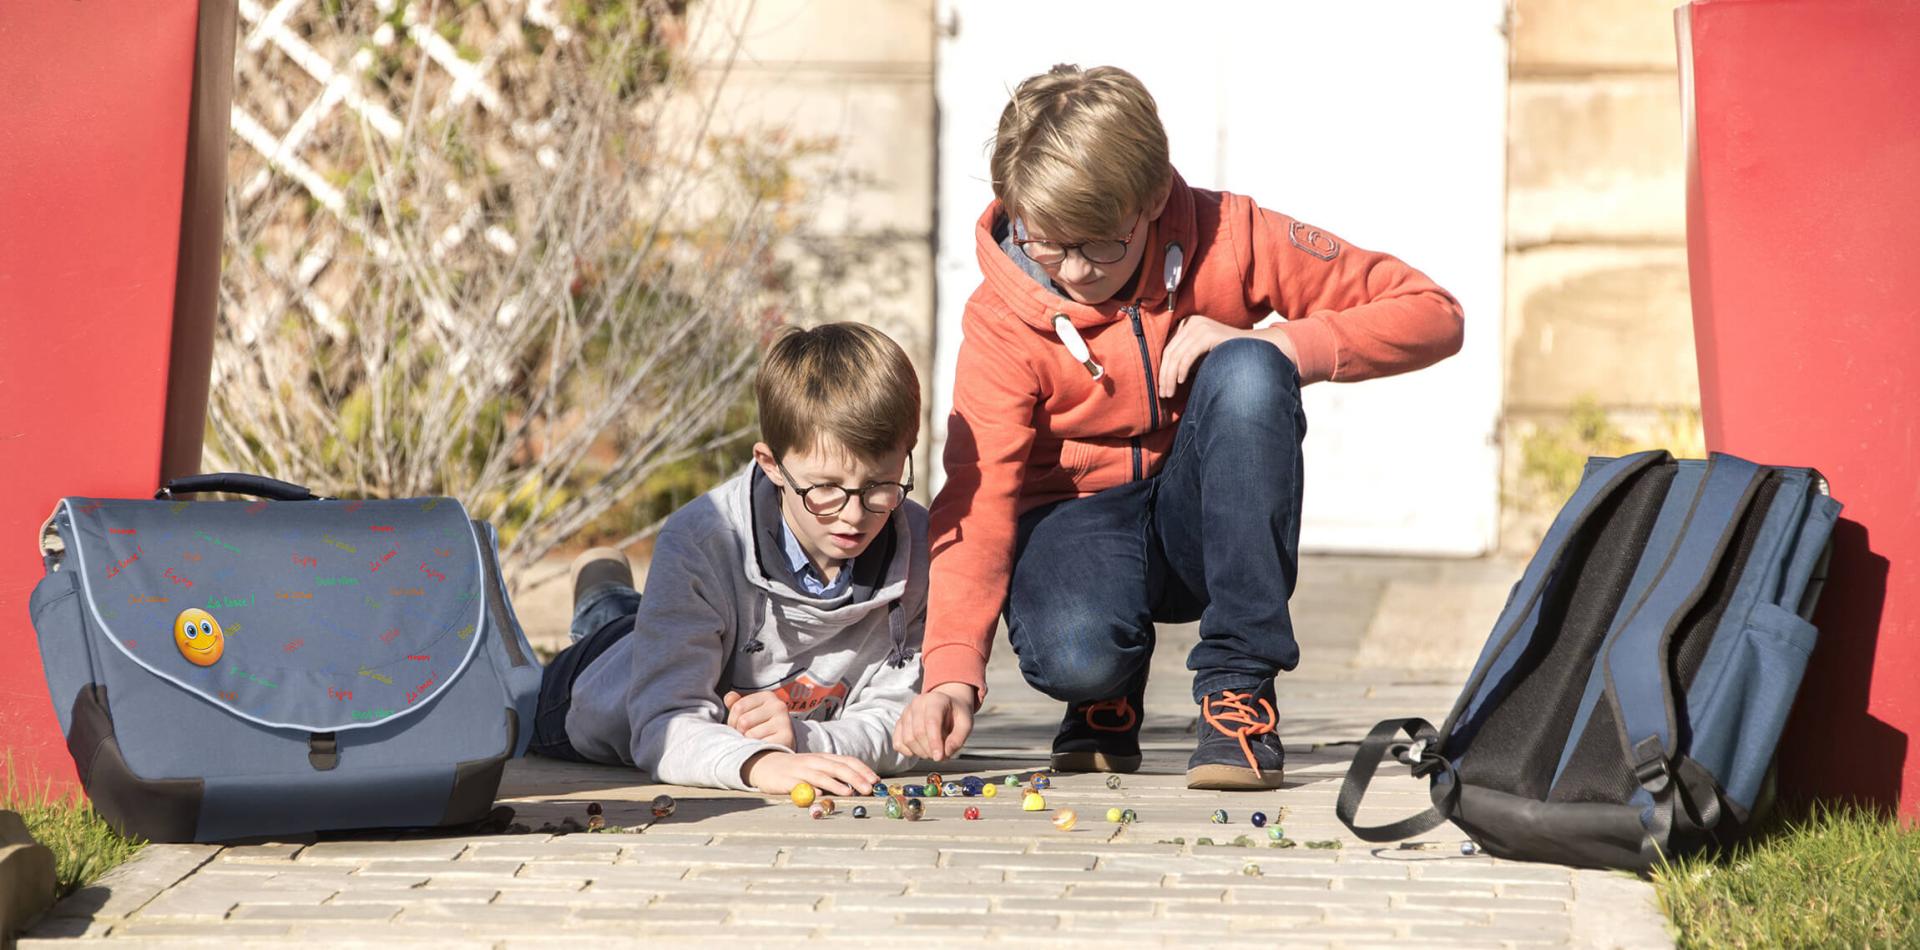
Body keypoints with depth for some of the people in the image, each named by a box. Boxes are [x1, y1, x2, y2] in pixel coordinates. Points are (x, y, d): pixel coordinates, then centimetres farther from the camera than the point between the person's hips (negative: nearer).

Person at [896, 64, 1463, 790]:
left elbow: (1432, 314, -13)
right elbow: (979, 496, -22)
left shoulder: (1226, 239, -15)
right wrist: (951, 671, -37)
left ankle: (1239, 689, -24)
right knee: (1071, 657, -38)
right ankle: (1111, 686, 6)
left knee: (1245, 374, -32)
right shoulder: (1000, 322, -15)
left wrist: (1271, 347, -27)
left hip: (1204, 514, 1)